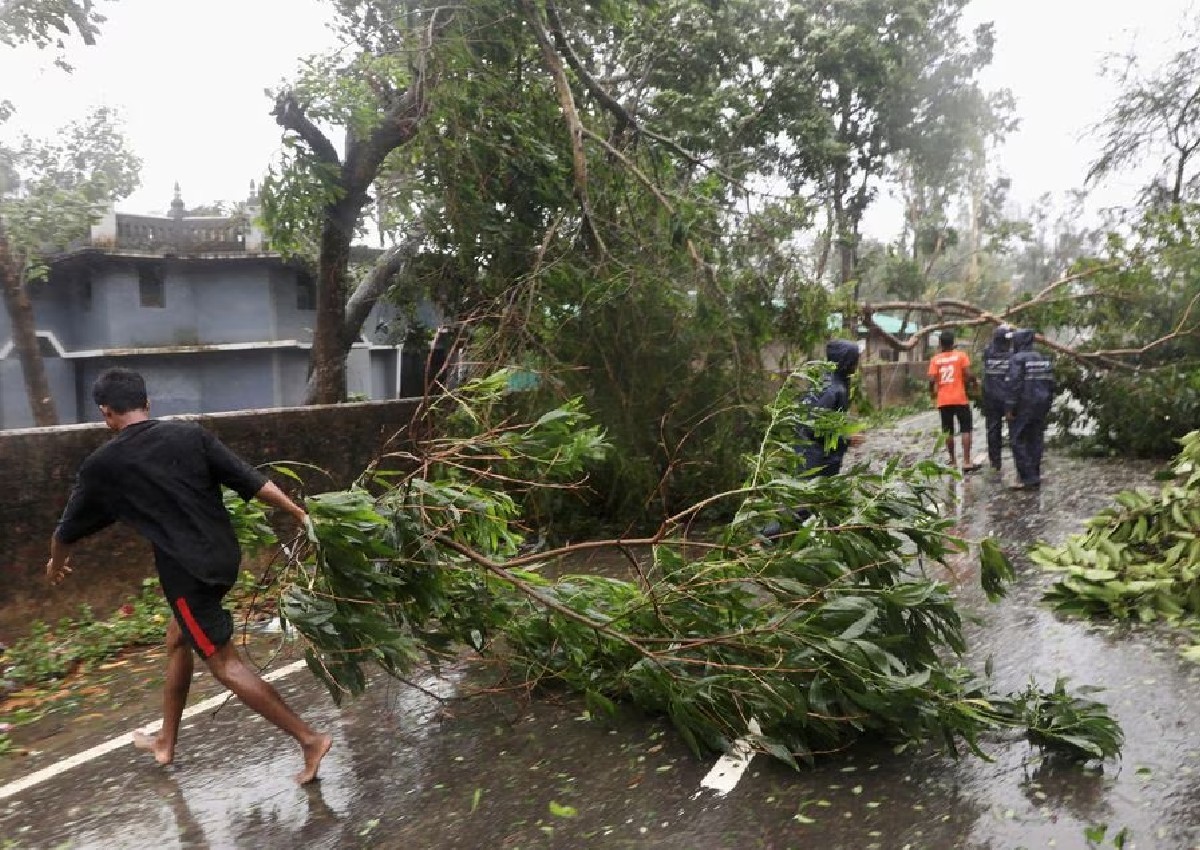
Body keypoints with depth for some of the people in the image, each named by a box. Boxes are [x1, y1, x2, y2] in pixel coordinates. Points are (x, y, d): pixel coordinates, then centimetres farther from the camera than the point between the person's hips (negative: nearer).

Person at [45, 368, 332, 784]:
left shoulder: (102, 465, -3)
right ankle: (166, 742, 39)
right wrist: (302, 516, 0)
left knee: (226, 664, 1)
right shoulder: (190, 435, 2)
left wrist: (56, 562, 34)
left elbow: (68, 528, 13)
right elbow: (252, 481, -4)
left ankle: (309, 739, -1)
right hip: (223, 557, 6)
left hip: (186, 571, -6)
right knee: (177, 639, 25)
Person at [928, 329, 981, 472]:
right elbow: (968, 374, -11)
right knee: (965, 430, 3)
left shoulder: (935, 359, 1)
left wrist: (932, 392, 11)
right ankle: (966, 462, -3)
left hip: (943, 400, 2)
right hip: (960, 398, -2)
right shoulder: (961, 355, -2)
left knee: (948, 431, 9)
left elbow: (932, 379, -7)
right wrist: (970, 383, 10)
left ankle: (952, 462, 14)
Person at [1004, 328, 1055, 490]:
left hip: (1023, 406, -7)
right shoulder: (1044, 359, 12)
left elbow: (1014, 385, -17)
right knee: (1036, 441, 10)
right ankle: (1034, 477, 14)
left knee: (1018, 440, -2)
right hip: (1040, 407, 7)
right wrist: (1047, 406, 19)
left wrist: (1009, 408, -14)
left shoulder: (1018, 359, -11)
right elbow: (1051, 384, 14)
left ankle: (1027, 477, -8)